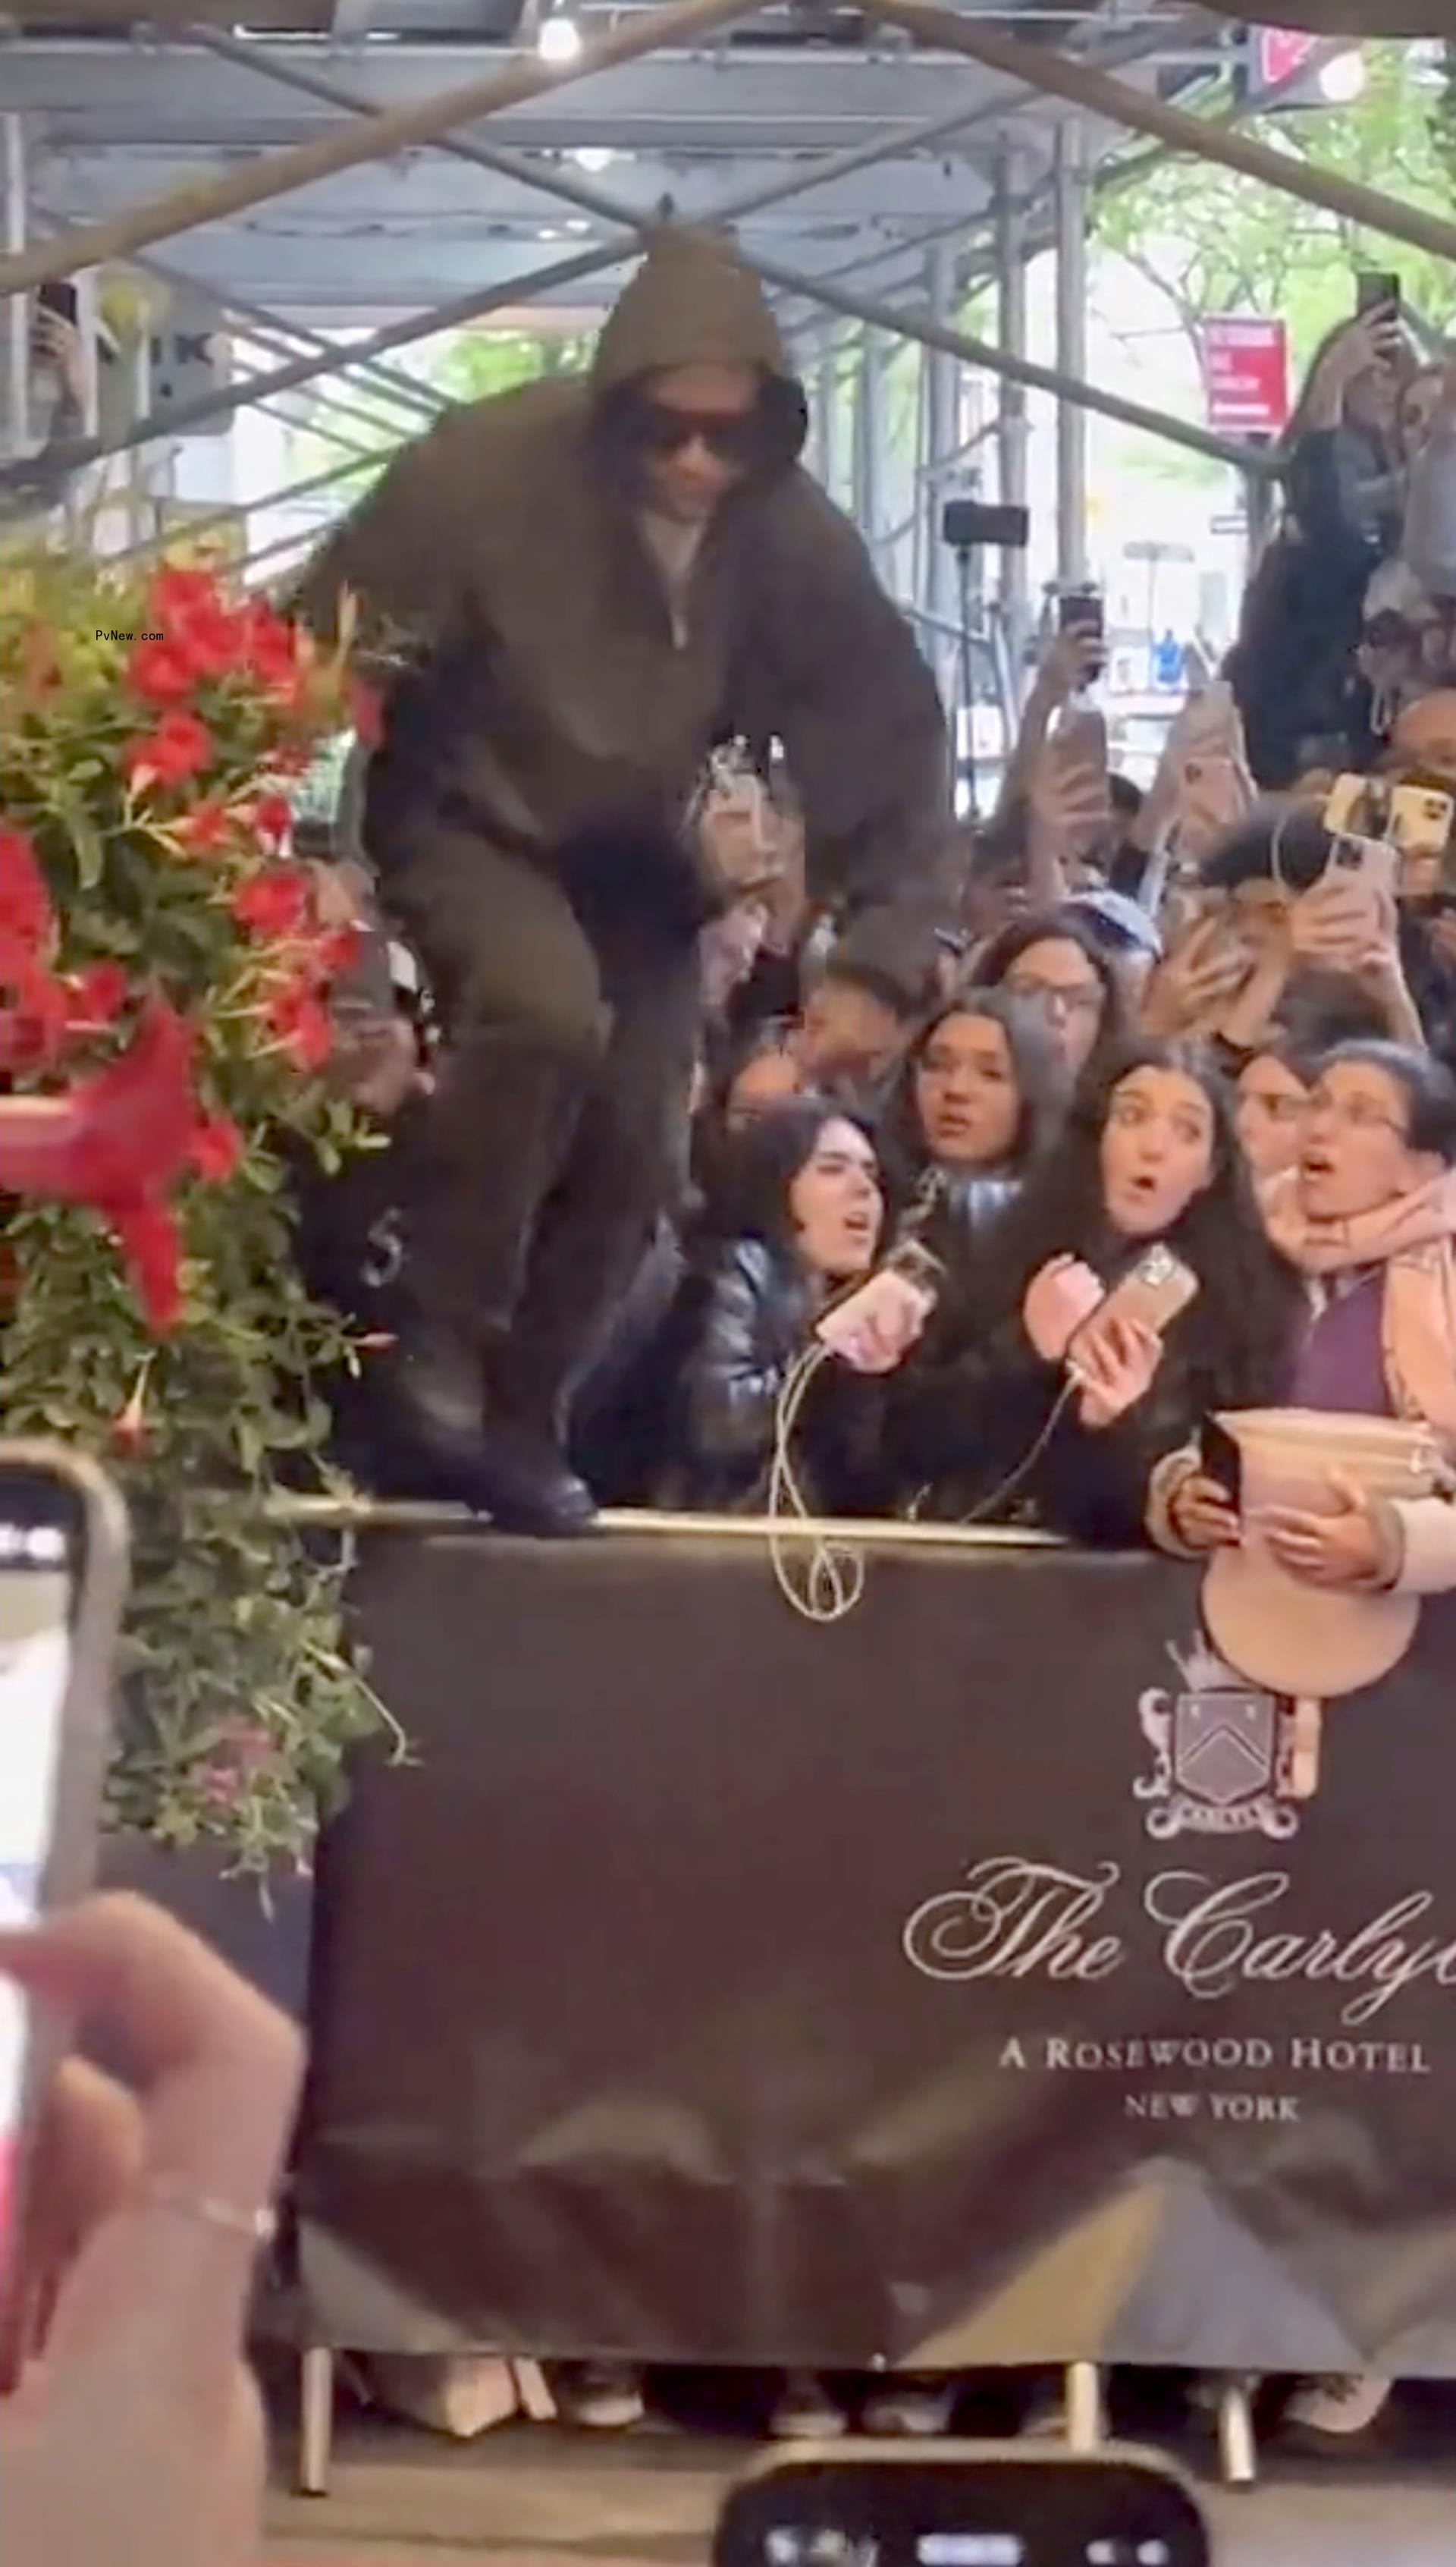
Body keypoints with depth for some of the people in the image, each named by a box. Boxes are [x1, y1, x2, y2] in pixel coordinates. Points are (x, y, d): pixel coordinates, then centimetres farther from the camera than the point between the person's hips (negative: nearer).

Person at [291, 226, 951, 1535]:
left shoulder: (796, 537, -15)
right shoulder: (489, 467, -26)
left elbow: (894, 722, -3)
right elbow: (323, 646, -19)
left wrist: (891, 911, -10)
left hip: (641, 852, 4)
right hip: (469, 818, -4)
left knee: (636, 1148, -1)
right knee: (549, 1007, -33)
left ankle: (522, 1420, 18)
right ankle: (438, 1344, -19)